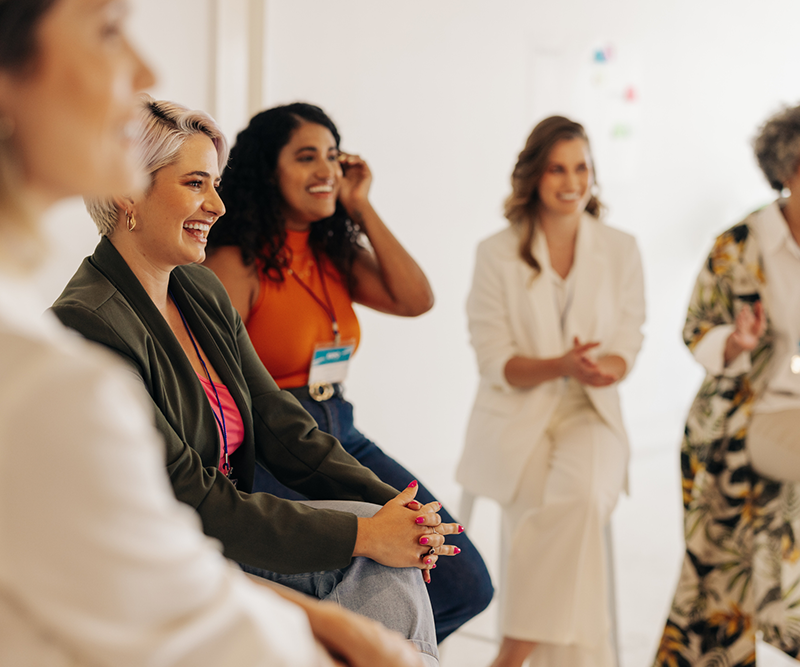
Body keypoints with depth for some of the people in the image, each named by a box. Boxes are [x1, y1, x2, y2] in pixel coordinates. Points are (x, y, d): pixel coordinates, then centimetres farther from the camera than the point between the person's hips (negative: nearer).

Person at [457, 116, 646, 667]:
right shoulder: (497, 254, -1)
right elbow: (495, 362, -4)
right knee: (561, 506, -30)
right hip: (517, 418, -1)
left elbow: (625, 353, 5)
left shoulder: (621, 251, 6)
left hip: (590, 414, 1)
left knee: (581, 491, -31)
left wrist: (597, 368, -19)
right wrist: (560, 366, -22)